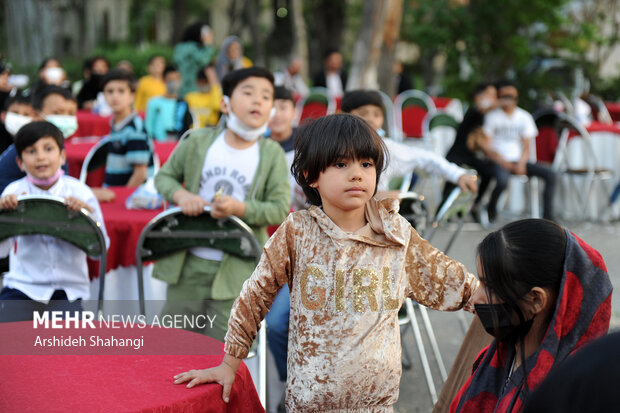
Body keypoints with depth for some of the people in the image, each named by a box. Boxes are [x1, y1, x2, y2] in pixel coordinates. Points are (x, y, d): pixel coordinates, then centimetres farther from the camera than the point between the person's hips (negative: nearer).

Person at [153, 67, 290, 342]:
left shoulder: (272, 155, -2)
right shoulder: (198, 142, 2)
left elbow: (280, 210, -5)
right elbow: (164, 176, 11)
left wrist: (241, 208, -21)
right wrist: (180, 195, -11)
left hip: (236, 272, -2)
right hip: (188, 264, 2)